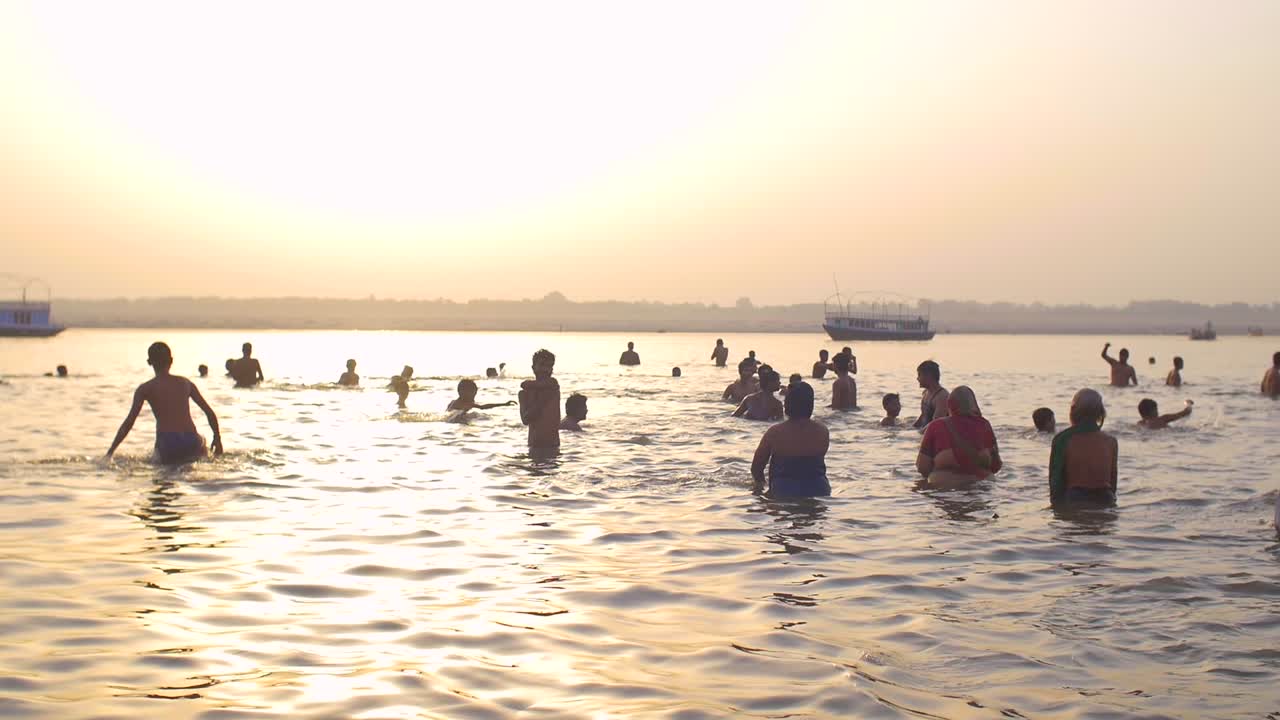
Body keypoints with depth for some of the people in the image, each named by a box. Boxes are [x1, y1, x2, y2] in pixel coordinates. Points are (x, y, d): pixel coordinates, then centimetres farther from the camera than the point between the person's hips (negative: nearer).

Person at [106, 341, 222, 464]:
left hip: (167, 448, -3)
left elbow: (129, 422, 0)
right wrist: (218, 439, 25)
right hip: (191, 444, 3)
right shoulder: (185, 383, 14)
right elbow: (209, 412, 14)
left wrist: (110, 452, 5)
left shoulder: (145, 389, 5)